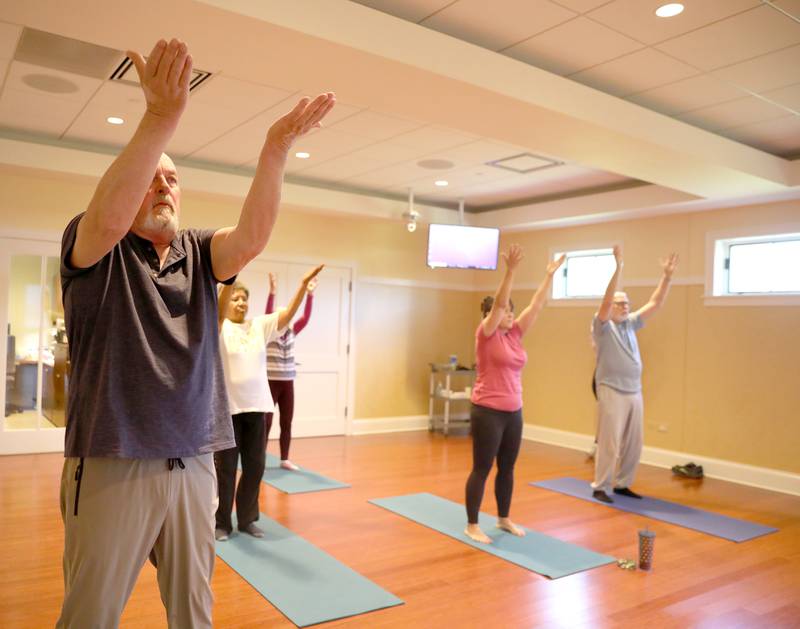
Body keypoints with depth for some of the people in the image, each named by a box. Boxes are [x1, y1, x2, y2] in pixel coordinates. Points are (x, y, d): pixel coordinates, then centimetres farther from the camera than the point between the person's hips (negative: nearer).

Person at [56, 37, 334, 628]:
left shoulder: (199, 253, 8)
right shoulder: (92, 250, -2)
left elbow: (251, 238, -12)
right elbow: (109, 216, -26)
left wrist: (275, 150, -25)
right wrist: (161, 117, -36)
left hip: (193, 464, 4)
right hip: (112, 465, -3)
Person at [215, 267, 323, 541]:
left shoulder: (259, 326, 8)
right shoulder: (219, 327, -3)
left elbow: (289, 313, -2)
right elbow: (219, 310, -24)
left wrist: (304, 284, -16)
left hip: (255, 407, 4)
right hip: (227, 407, -4)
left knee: (255, 467, 11)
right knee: (226, 469, 6)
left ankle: (247, 519, 27)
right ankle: (221, 523, 21)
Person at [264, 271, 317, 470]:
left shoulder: (291, 334, 7)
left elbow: (305, 317, -3)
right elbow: (267, 314, -21)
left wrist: (309, 294, -14)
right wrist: (272, 292, -33)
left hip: (288, 384, 5)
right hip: (271, 383, -5)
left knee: (287, 423, 9)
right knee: (265, 423, 1)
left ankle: (285, 459, 18)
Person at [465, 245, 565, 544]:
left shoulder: (514, 334, 8)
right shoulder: (486, 335, -9)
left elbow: (536, 305, 10)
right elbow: (498, 302, -22)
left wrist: (550, 275, 10)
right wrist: (510, 270, -28)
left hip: (513, 412, 7)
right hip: (487, 411, -7)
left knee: (507, 468, 16)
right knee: (482, 469, 1)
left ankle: (504, 519, 32)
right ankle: (472, 525, 13)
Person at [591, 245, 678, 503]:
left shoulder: (630, 324, 12)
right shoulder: (602, 326, -6)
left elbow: (655, 304, 10)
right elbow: (606, 301, -22)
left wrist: (667, 276, 1)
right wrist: (618, 268, -28)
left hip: (635, 393, 7)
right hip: (611, 393, -6)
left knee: (633, 445, 10)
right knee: (609, 444, -3)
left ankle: (622, 484, 24)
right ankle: (600, 487, 8)